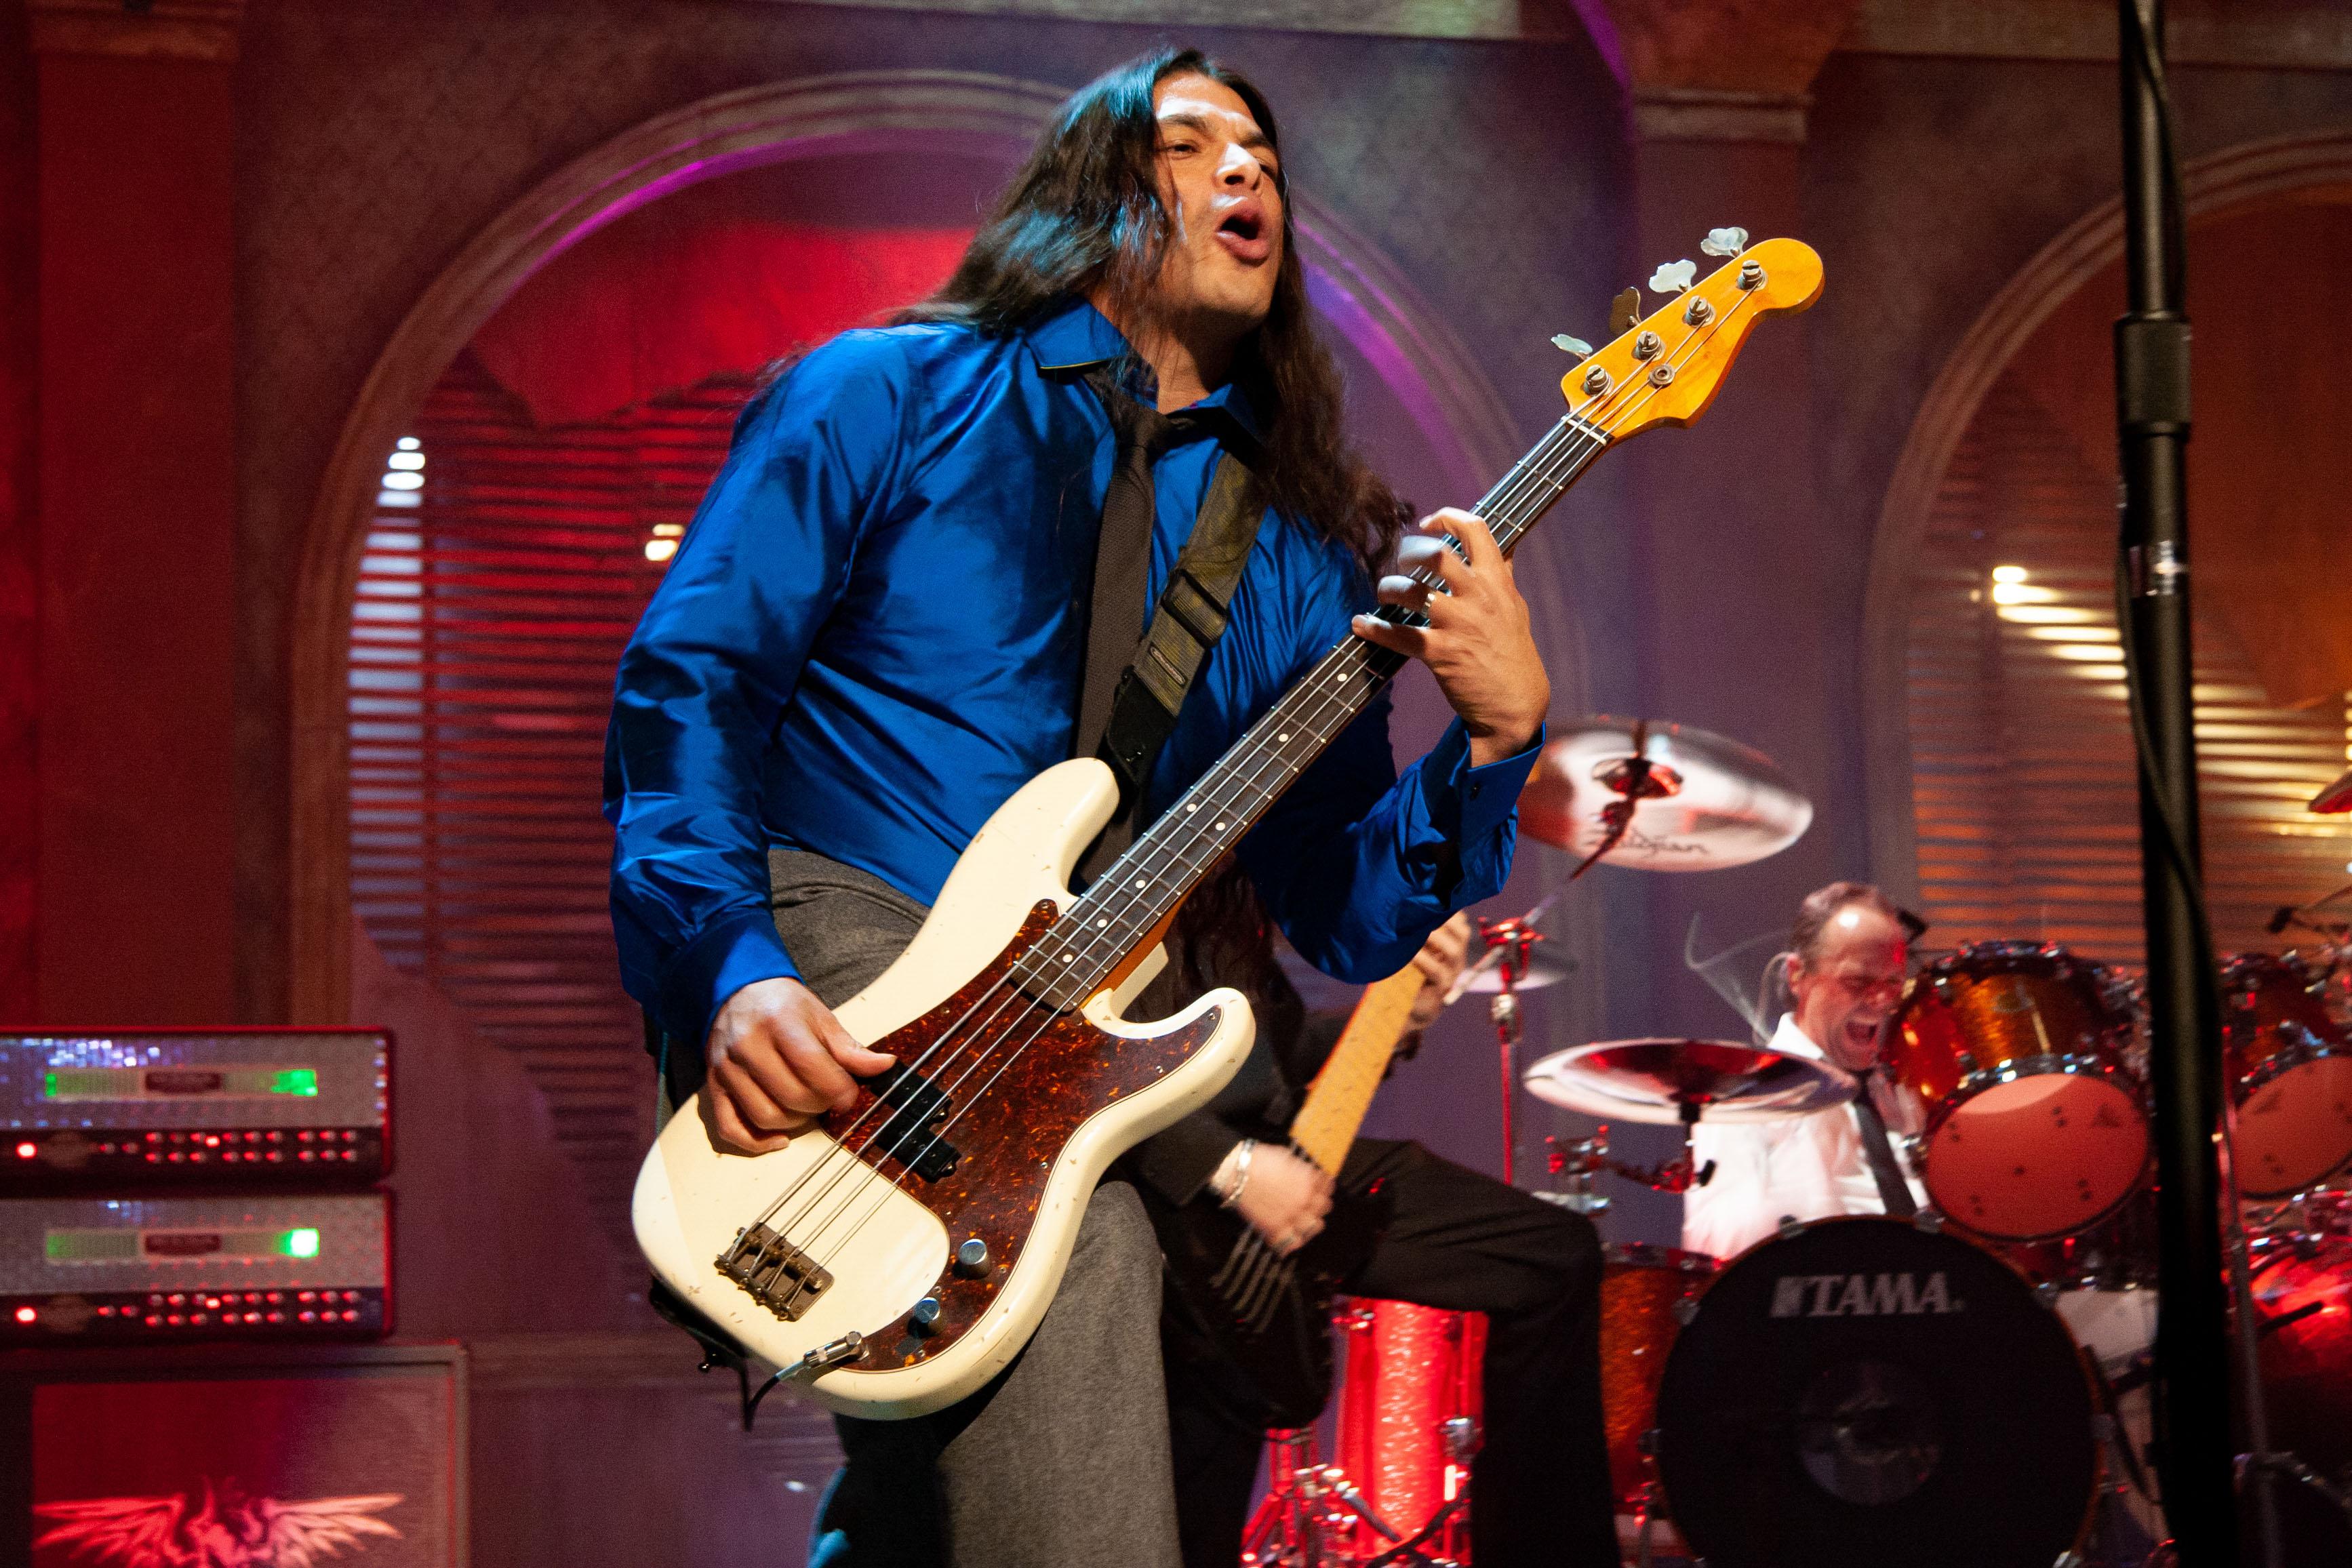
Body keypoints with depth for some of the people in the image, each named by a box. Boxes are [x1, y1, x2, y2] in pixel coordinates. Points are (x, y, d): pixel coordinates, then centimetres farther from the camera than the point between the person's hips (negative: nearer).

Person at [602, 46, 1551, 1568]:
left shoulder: (1295, 550, 16)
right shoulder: (892, 396, 4)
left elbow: (1348, 915, 11)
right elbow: (687, 680, -3)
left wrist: (1497, 737, -8)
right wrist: (727, 968, -19)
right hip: (831, 995, -5)